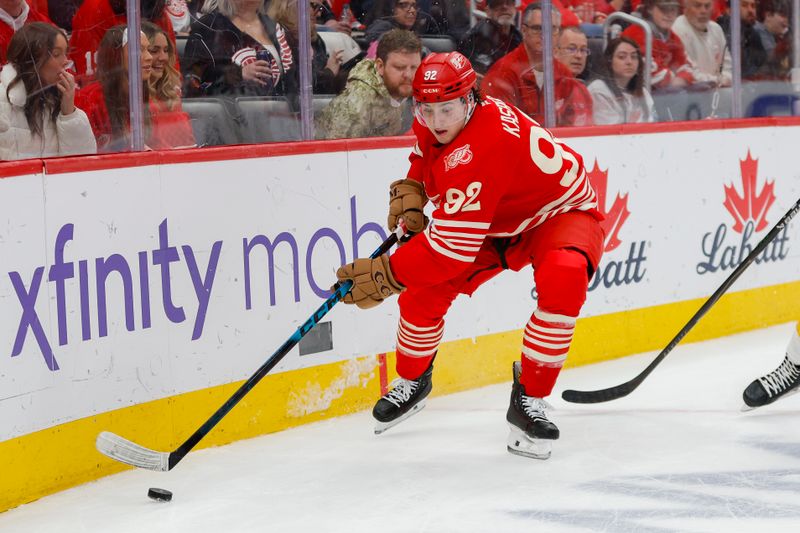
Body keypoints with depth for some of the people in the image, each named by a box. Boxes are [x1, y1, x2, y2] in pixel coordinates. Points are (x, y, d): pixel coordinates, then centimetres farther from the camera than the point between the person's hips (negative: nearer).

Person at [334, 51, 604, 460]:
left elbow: (454, 243, -42)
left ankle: (529, 399, -22)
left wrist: (387, 274, -37)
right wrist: (411, 188, -6)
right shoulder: (432, 124, -14)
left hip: (559, 212, -7)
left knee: (562, 281, -37)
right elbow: (425, 152, 14)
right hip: (496, 221, 7)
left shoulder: (482, 149, -40)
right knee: (426, 289, -7)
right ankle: (412, 381, 22)